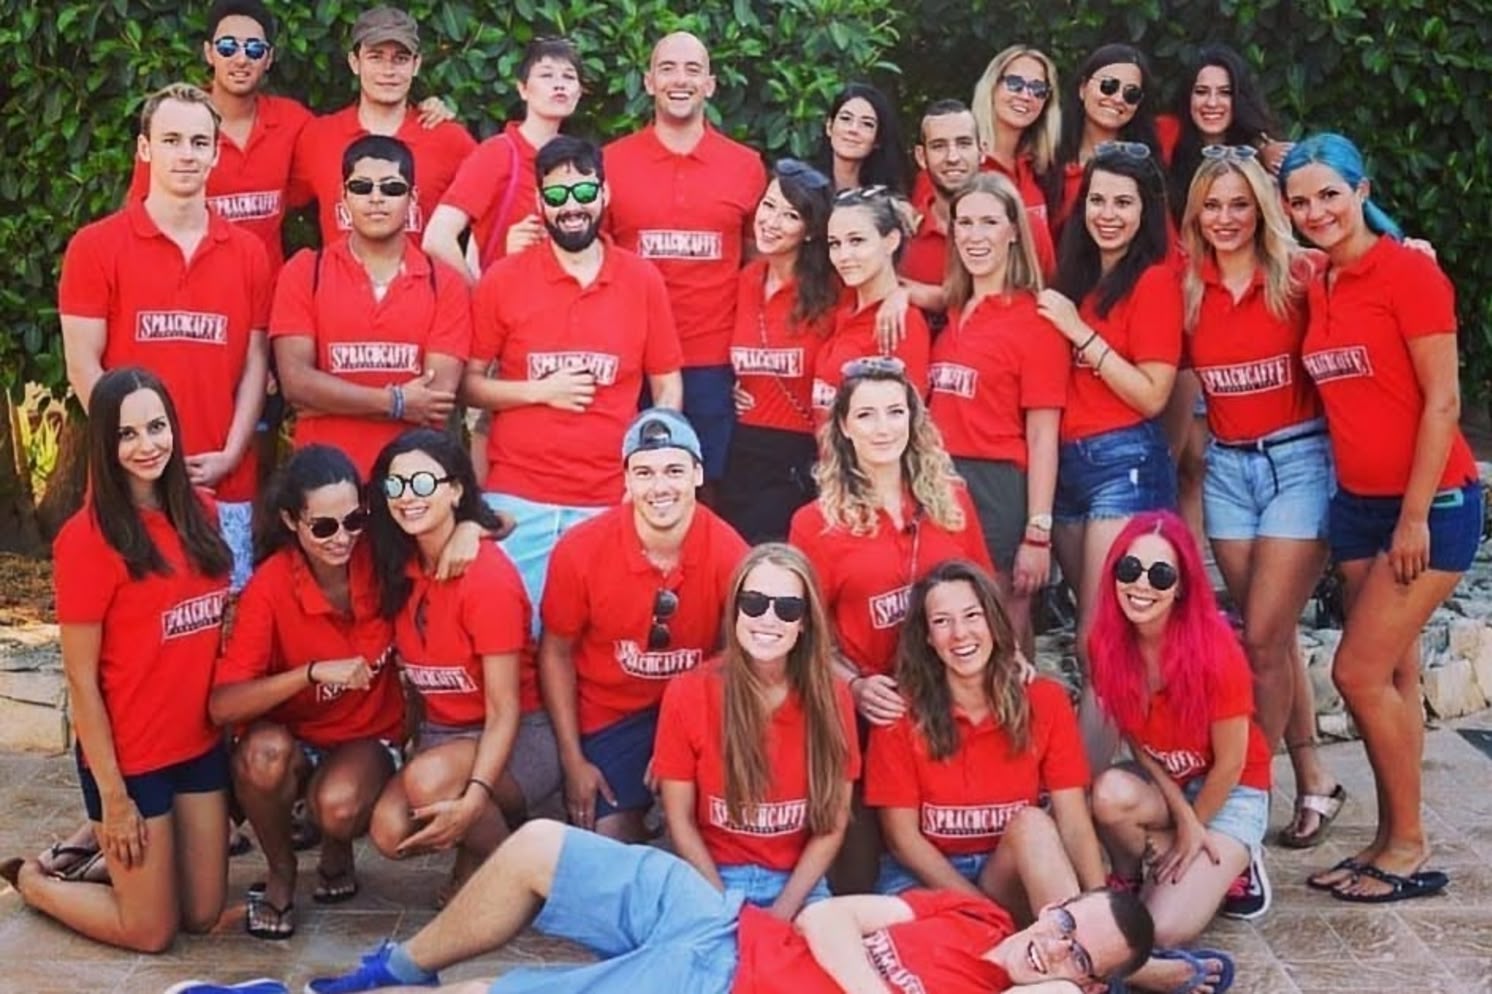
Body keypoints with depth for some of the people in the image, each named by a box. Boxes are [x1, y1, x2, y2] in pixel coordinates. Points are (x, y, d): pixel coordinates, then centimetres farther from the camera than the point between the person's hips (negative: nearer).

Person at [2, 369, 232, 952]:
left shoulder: (200, 513, 2)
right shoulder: (88, 537, -17)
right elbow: (81, 677, -15)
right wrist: (113, 795, -14)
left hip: (200, 742, 6)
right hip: (129, 755, -6)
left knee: (203, 914, 12)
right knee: (152, 931, 6)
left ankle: (102, 848, 35)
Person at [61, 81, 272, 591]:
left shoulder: (249, 252, 9)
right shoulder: (95, 246, 0)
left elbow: (255, 363, 8)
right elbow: (83, 366, -2)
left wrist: (230, 454, -4)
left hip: (227, 485, 2)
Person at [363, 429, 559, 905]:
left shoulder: (488, 576, -19)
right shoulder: (399, 567, 0)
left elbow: (504, 711, -20)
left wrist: (471, 802, -30)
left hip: (516, 738, -5)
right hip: (441, 733, 6)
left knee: (428, 780, -33)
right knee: (390, 832, -20)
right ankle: (477, 847, 11)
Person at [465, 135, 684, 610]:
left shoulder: (643, 280, 5)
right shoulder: (502, 281, 1)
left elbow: (668, 386, 10)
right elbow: (467, 383, 4)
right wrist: (540, 391, -10)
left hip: (611, 503, 1)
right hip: (516, 499, -1)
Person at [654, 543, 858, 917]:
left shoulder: (831, 698, -4)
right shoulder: (688, 694, -9)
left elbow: (833, 821, 0)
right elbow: (680, 820, -3)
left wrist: (783, 911, -10)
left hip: (799, 884, 2)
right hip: (713, 879, -2)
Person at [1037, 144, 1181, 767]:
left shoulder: (1155, 281, -6)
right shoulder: (1076, 277, 14)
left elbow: (1153, 395, -13)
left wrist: (1079, 332, -14)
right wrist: (1059, 321, 3)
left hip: (1125, 463, -7)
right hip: (1067, 462, 7)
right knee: (1092, 641, 11)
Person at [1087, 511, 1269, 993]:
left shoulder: (1214, 648, -28)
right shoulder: (1107, 644, -14)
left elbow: (1230, 763, -17)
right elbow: (1138, 743, -4)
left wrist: (1193, 833, -6)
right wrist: (1182, 819, -13)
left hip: (1228, 794, -4)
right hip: (1159, 783, 4)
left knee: (1164, 930, -23)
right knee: (1110, 794, -34)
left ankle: (1225, 869, 9)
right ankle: (1136, 878, -2)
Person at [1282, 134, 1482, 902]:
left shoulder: (1408, 272, -12)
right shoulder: (1317, 288, 8)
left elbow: (1442, 401, -15)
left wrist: (1416, 515, -16)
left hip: (1429, 505, -6)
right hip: (1358, 504, 6)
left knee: (1360, 673, -7)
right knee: (1391, 677, 11)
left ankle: (1409, 848, 8)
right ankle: (1393, 841, 19)